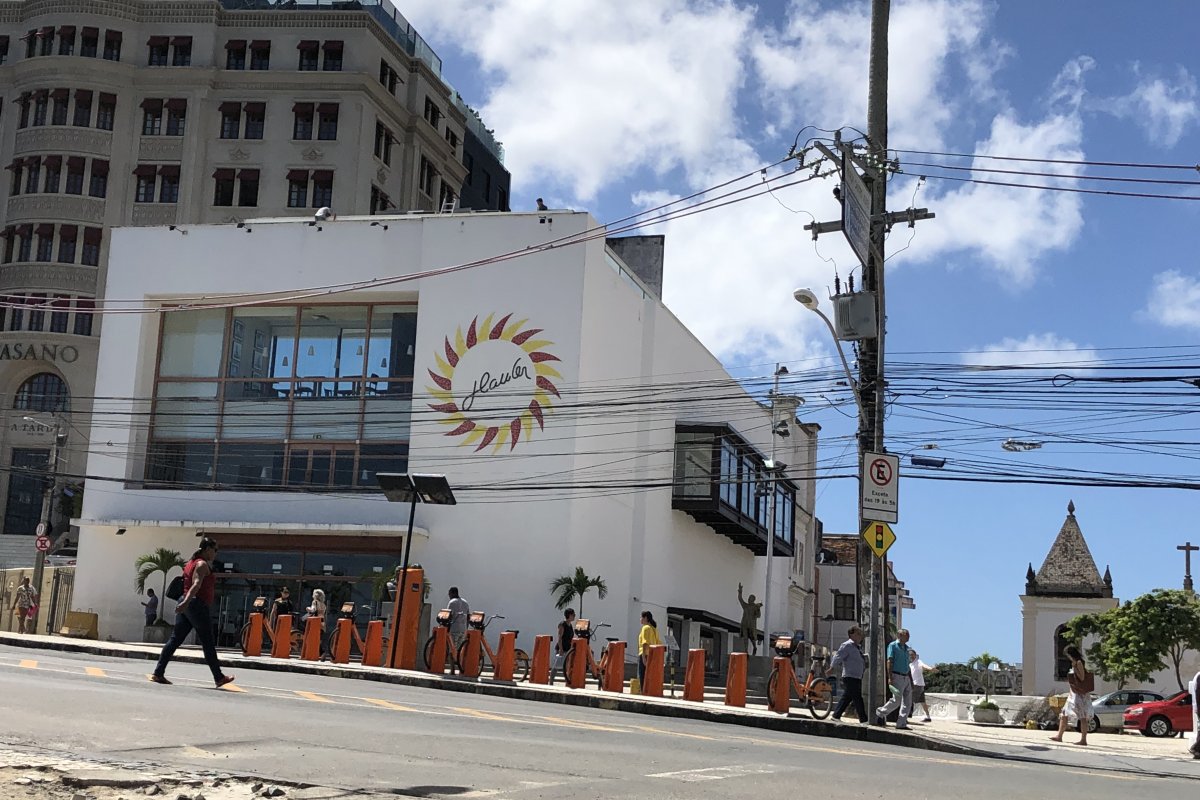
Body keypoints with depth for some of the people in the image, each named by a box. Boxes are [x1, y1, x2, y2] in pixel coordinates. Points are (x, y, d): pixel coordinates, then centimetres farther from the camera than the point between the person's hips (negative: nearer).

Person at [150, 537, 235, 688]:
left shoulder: (191, 562, 18)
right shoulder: (203, 564, -10)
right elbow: (196, 585, -24)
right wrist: (186, 602, -36)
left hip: (186, 605, 9)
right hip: (198, 605, -9)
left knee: (175, 640, 5)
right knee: (208, 644, -1)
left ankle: (158, 673, -1)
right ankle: (219, 678, 6)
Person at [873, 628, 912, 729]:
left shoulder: (906, 648, 18)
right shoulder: (893, 646, -3)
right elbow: (889, 661, -10)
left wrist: (911, 679, 15)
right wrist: (890, 677, -19)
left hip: (906, 678, 8)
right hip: (897, 677, -8)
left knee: (907, 702, 2)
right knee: (896, 700, -10)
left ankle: (901, 723, 6)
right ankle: (880, 713, 9)